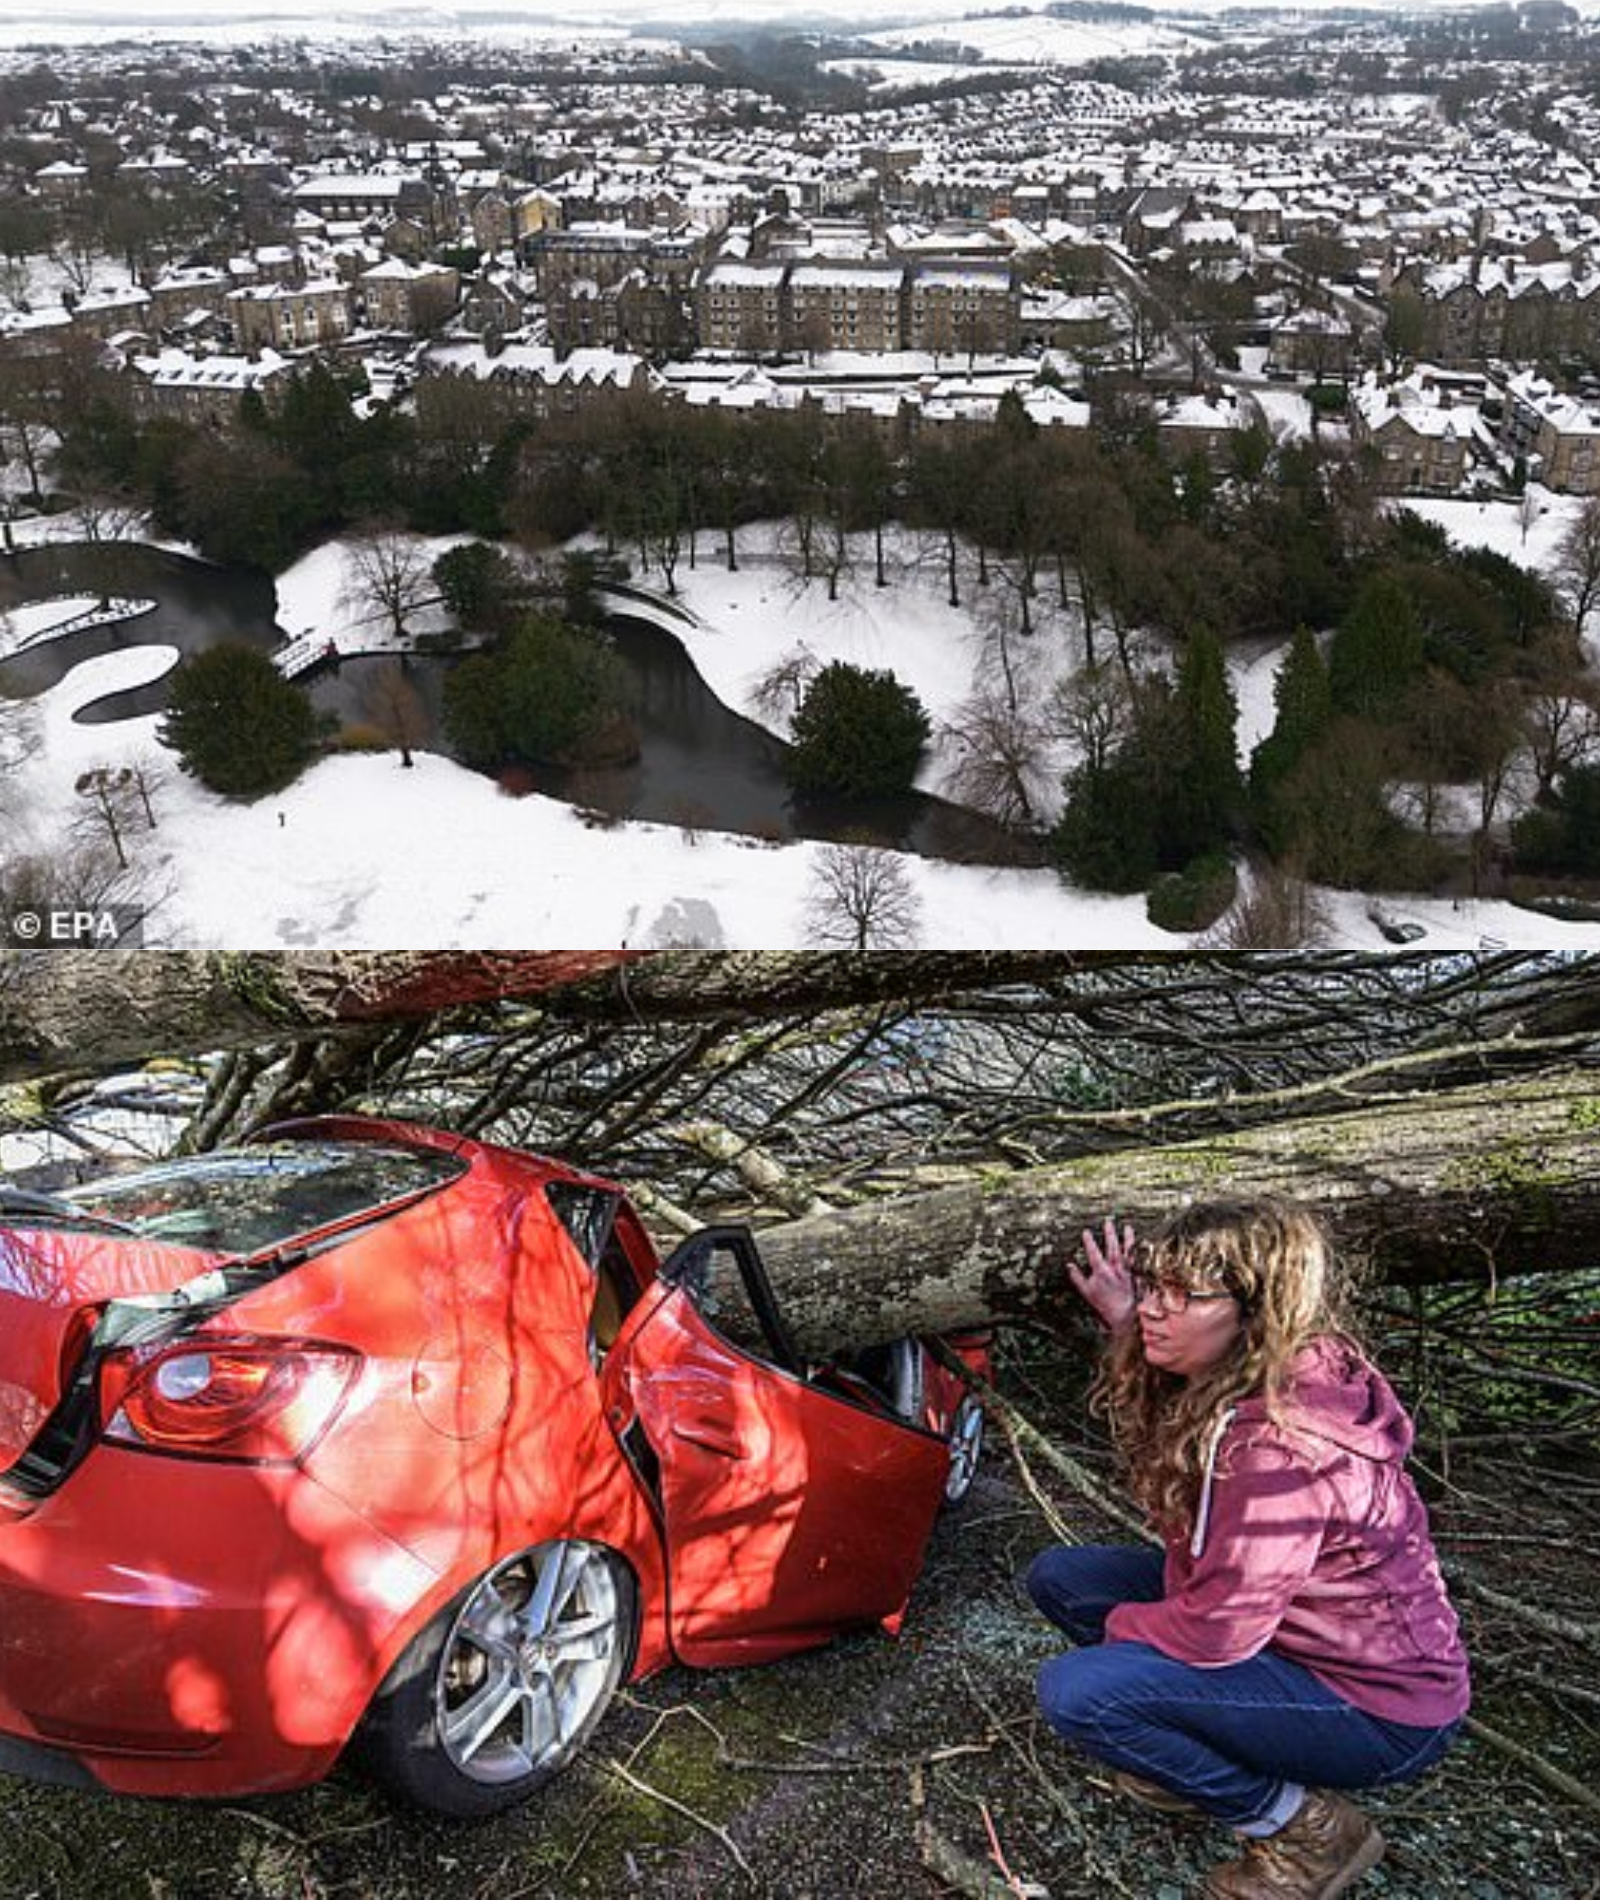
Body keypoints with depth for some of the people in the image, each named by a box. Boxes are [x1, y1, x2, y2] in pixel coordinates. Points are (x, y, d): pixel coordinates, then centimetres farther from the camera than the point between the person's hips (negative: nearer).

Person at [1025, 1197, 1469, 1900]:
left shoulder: (1282, 1445, -32)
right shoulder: (1231, 1383, -4)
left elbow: (1214, 1633, -28)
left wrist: (1118, 1625, -7)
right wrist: (1125, 1325, 9)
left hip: (1375, 1710, -9)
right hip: (1289, 1632, 9)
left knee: (1075, 1690, -23)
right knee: (1060, 1575, 3)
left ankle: (1309, 1830, -5)